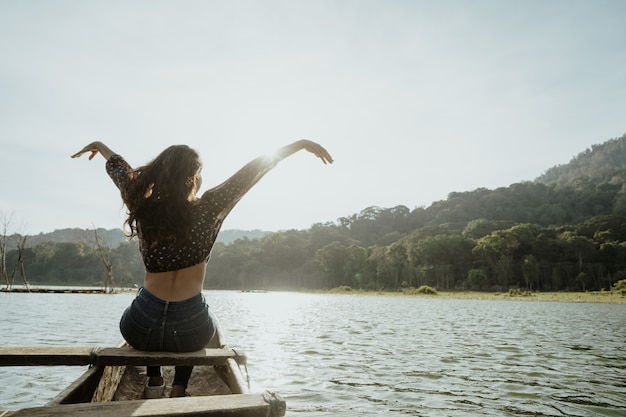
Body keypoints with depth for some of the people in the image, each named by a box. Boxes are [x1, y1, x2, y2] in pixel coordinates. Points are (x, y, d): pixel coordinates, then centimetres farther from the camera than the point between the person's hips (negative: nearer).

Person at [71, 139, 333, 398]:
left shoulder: (142, 209, -8)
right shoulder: (205, 211, -16)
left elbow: (118, 167, 13)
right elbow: (255, 169, -11)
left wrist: (98, 145, 31)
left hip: (141, 330, 2)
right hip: (190, 333, -2)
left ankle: (154, 382, 25)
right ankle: (178, 390, 22)